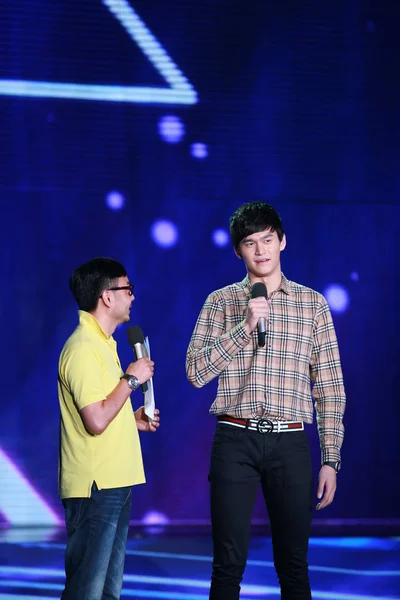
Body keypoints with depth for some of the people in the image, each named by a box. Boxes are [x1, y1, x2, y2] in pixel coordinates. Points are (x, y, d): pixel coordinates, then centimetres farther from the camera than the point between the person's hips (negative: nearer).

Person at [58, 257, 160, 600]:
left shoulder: (101, 343, 17)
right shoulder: (83, 349, -15)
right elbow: (96, 422, -23)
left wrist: (133, 419, 12)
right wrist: (131, 379, -12)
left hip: (114, 483, 11)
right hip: (95, 485, -11)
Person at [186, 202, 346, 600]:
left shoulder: (313, 304, 8)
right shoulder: (221, 302, 7)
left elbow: (330, 387, 7)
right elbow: (196, 372, -4)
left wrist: (330, 459, 1)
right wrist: (245, 326, -14)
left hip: (290, 443, 1)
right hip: (235, 441, 0)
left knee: (293, 564, 5)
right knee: (228, 563, 0)